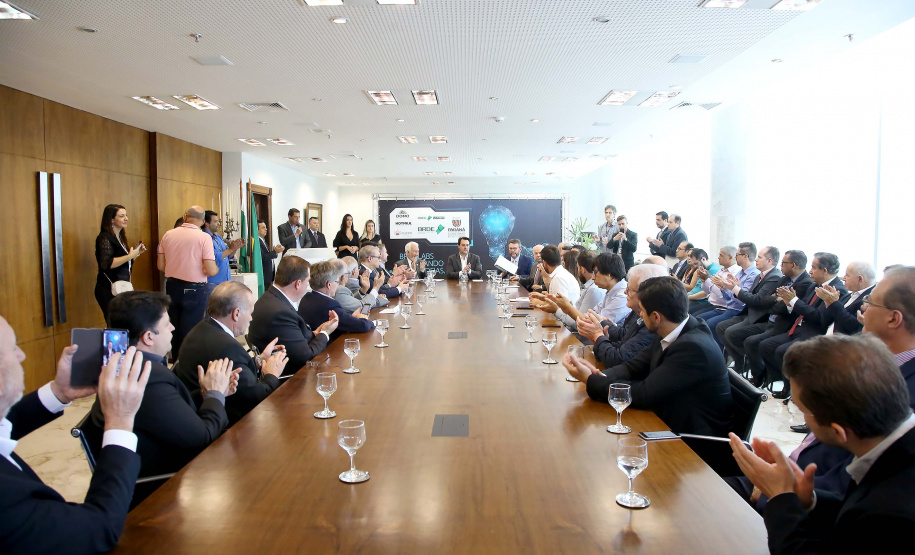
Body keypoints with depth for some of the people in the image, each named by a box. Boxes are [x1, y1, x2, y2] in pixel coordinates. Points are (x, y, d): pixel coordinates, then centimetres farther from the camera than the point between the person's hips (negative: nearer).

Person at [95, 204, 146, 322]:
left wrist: (137, 253, 9)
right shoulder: (105, 238, -10)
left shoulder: (120, 237, 16)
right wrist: (130, 256, -21)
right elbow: (106, 264, -23)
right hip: (109, 291, -8)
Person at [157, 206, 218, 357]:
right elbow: (210, 270, -17)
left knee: (175, 329, 18)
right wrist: (217, 268, 5)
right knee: (189, 331, 3)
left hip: (172, 287, 5)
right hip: (194, 289, -5)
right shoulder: (204, 237, -12)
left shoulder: (168, 235, 1)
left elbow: (160, 265, 6)